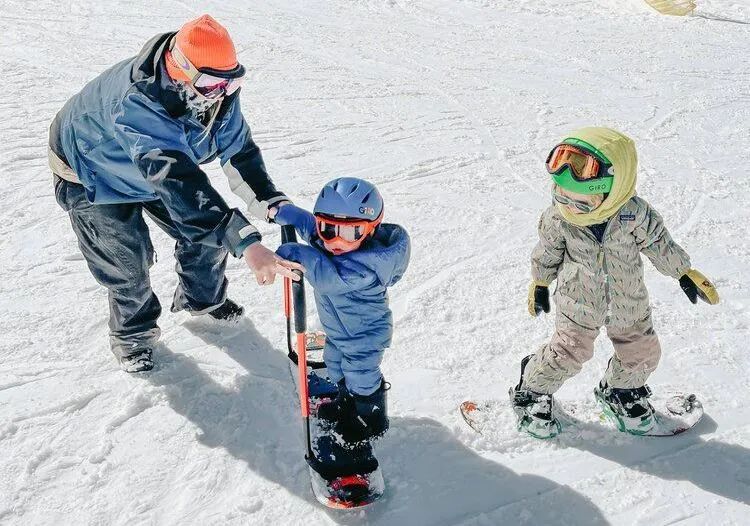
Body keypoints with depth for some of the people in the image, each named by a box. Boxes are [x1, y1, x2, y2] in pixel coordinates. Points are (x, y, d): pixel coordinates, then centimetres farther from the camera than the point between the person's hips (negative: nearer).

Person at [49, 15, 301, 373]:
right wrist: (246, 244, -65)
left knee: (207, 232, 3)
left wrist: (273, 202, -39)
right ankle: (132, 332, 27)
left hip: (165, 166, 6)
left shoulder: (215, 91, -24)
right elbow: (177, 182, -57)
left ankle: (201, 299, 33)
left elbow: (239, 150, -21)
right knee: (127, 261, -4)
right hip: (94, 171, -6)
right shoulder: (137, 101, -47)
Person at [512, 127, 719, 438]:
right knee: (567, 353, 0)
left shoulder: (635, 213, -25)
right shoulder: (558, 218, -23)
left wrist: (684, 273, 5)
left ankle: (621, 390, 46)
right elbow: (547, 252, -2)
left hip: (629, 304, 2)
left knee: (642, 352, 16)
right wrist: (539, 284, 9)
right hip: (578, 303, -2)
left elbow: (659, 243, -6)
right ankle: (530, 392, 25)